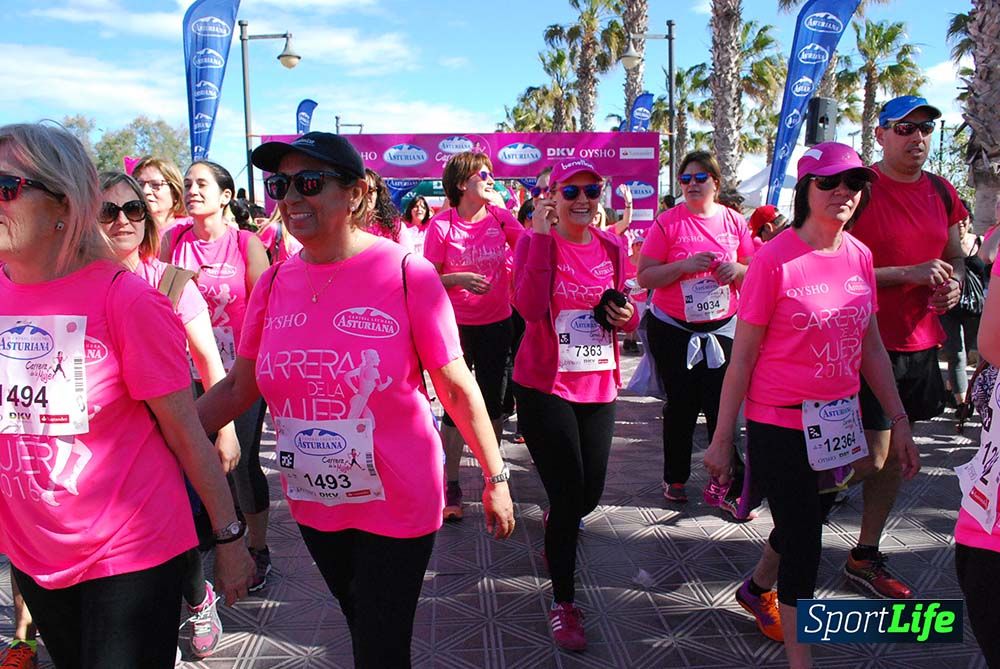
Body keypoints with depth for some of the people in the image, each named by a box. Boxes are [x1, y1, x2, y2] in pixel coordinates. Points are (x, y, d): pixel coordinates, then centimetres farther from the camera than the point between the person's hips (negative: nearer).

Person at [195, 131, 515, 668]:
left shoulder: (406, 274, -17)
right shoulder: (275, 283, -3)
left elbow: (456, 387, -11)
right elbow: (238, 388, 5)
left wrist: (496, 477, -6)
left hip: (397, 505, -5)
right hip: (312, 504, 5)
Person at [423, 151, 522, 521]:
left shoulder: (499, 216, -1)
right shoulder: (441, 225, -9)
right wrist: (459, 278, -22)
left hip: (496, 323, 3)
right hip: (456, 325, -3)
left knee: (492, 399, 13)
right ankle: (451, 486, 12)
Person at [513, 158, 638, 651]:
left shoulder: (613, 246, 5)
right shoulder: (536, 241, -9)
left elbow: (627, 316, 15)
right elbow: (530, 307, -26)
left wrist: (626, 316, -9)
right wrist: (540, 235, -25)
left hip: (598, 387, 5)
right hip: (544, 387, -5)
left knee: (590, 493, 13)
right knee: (569, 494, -3)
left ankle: (556, 522, 52)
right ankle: (563, 602, 19)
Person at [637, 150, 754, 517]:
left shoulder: (734, 222, 4)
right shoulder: (667, 222, -5)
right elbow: (645, 277, -8)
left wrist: (737, 270, -11)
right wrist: (685, 265, -21)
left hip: (722, 327, 2)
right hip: (673, 329, -2)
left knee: (722, 404, -2)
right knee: (682, 406, 8)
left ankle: (724, 484, 12)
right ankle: (674, 478, 26)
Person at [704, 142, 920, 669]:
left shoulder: (859, 256, 2)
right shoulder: (774, 259, -16)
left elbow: (872, 348, 10)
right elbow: (742, 356, -13)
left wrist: (899, 421, 9)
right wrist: (721, 438, -11)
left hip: (838, 421, 6)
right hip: (780, 425, -6)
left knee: (803, 519, 23)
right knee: (804, 543, 2)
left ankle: (757, 589, 51)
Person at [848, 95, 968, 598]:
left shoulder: (940, 192, 10)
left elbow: (955, 256, 21)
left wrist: (953, 284, -1)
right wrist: (910, 273, -20)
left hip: (920, 341, 7)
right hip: (869, 343, -7)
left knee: (895, 454, 12)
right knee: (870, 457, -7)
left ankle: (865, 557, 26)